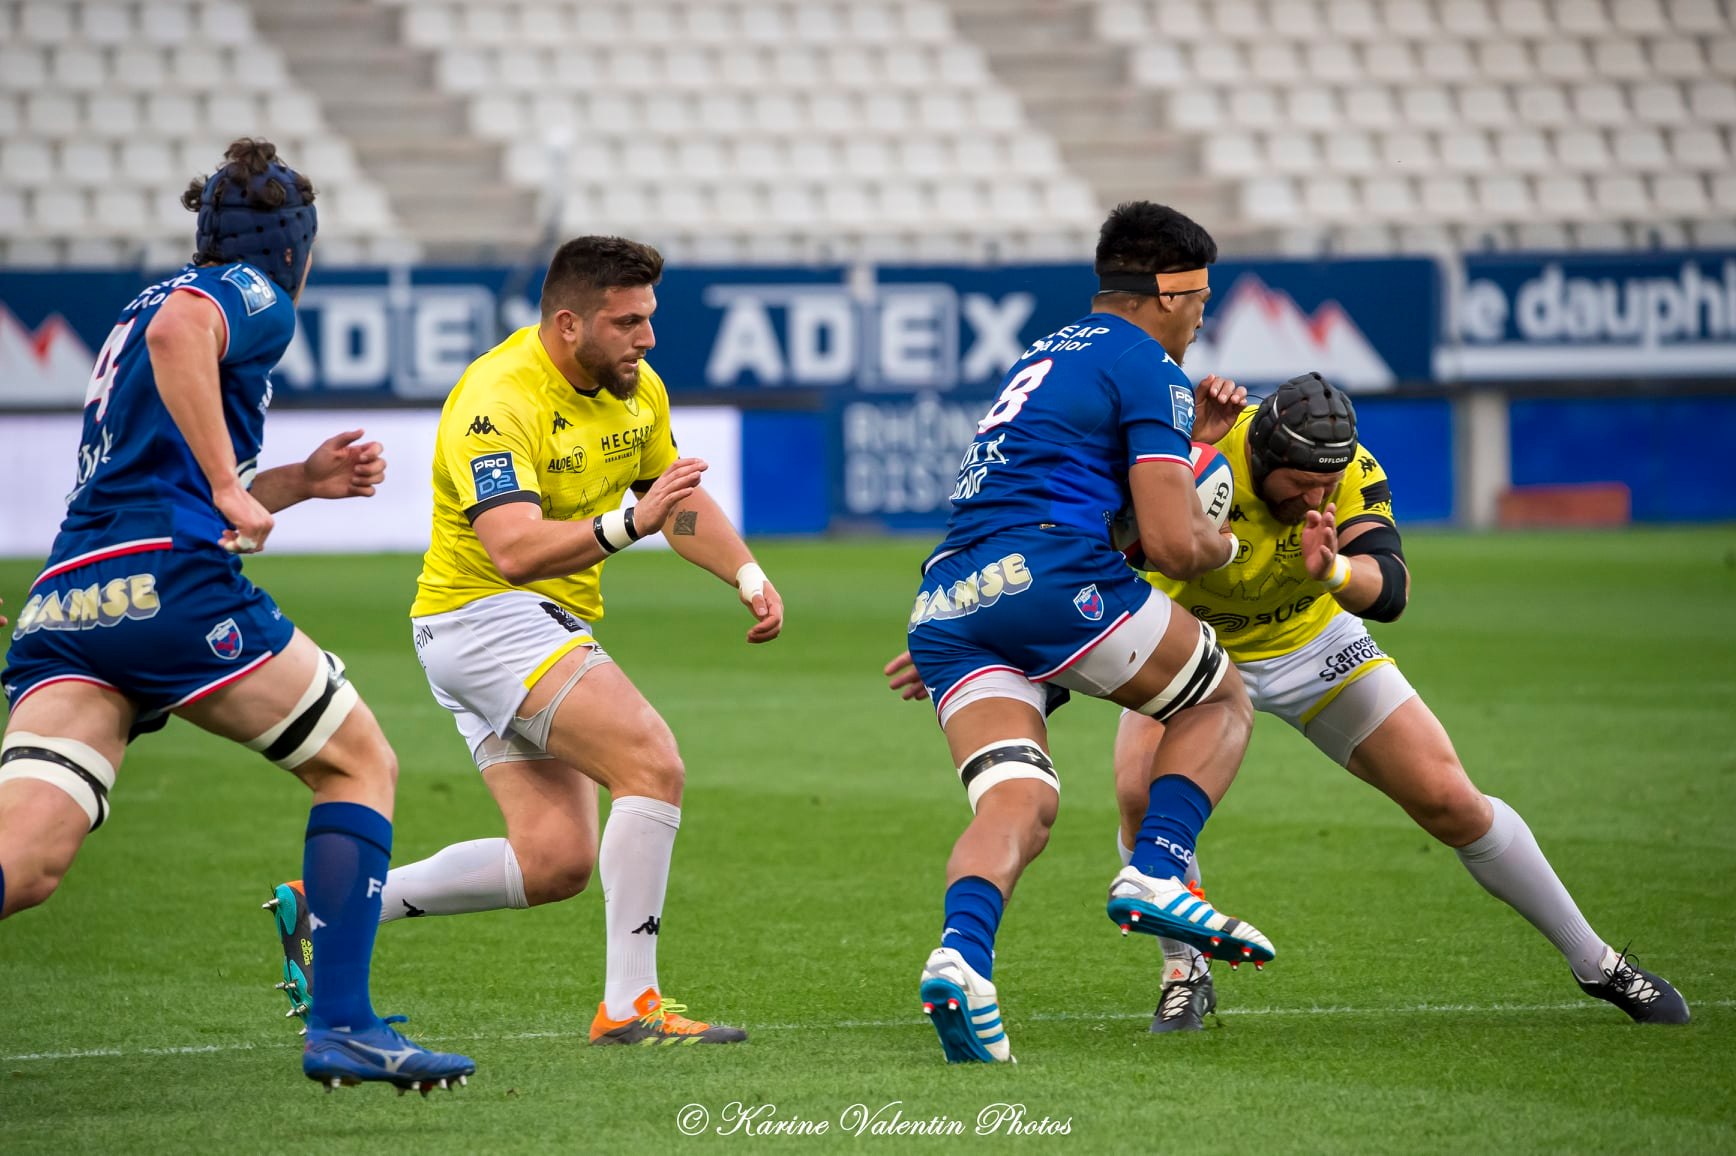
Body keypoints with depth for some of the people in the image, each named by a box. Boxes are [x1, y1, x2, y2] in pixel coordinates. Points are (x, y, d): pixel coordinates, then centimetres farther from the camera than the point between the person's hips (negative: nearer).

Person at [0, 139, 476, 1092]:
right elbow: (177, 332, -20)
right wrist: (229, 485, -18)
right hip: (170, 583, -7)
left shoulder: (140, 307, 32)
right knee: (360, 763, 11)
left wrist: (298, 481, 37)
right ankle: (341, 1027, 1)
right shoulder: (250, 295, 6)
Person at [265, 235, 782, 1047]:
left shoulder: (636, 389, 5)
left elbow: (682, 502, 20)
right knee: (653, 763, -23)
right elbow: (514, 550, -34)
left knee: (555, 863, 1)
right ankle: (629, 1006, -22)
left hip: (548, 629, 9)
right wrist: (627, 525, -47)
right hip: (483, 617, -9)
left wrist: (748, 577, 4)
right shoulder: (498, 400, -23)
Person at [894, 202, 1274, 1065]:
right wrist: (1225, 544, 17)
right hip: (1046, 577, -7)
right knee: (1221, 701, 14)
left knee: (1019, 804, -5)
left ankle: (960, 954, -34)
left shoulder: (1044, 356, 30)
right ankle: (1154, 877, -6)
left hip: (945, 601, 7)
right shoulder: (1148, 369, 3)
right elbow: (1174, 542, -3)